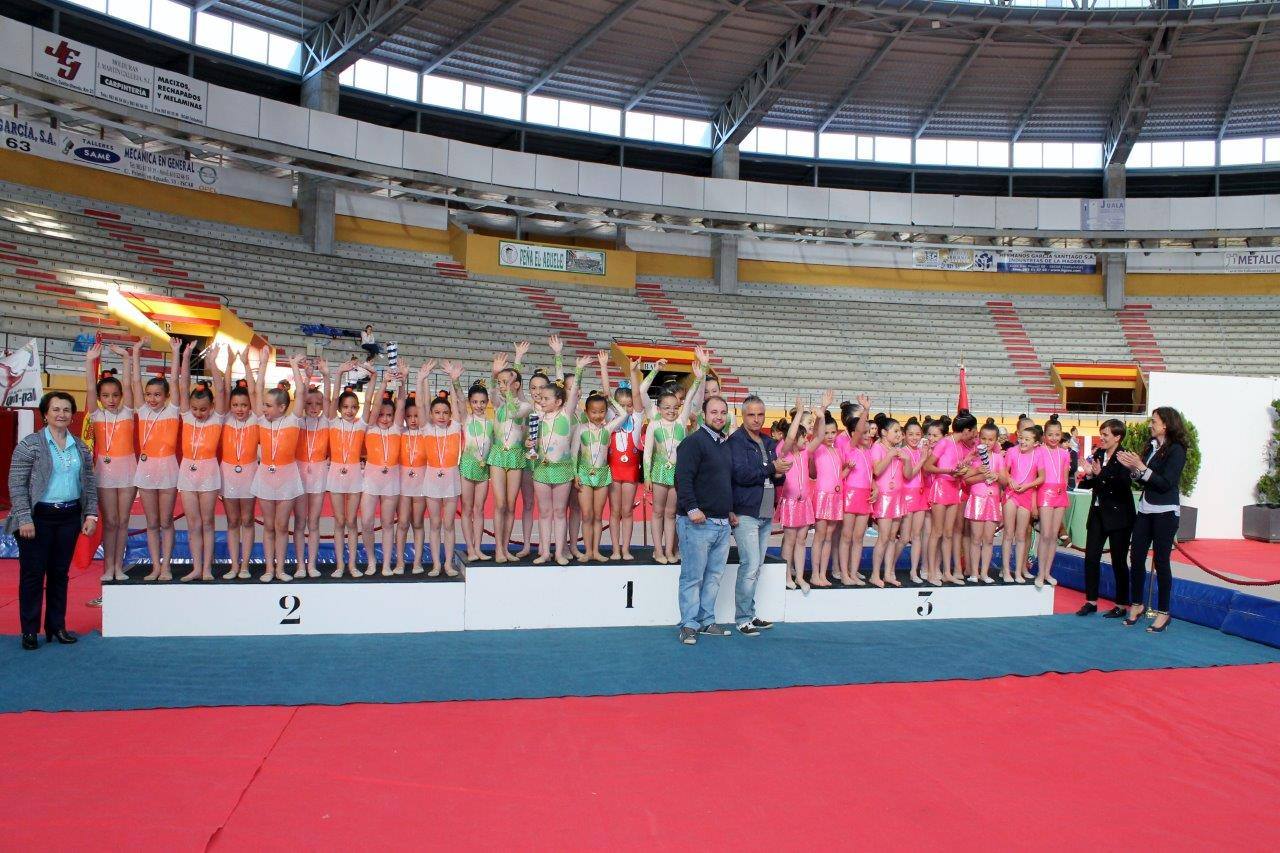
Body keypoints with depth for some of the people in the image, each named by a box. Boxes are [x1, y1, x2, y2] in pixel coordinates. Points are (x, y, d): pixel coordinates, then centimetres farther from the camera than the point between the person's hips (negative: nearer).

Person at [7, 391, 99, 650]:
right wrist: (24, 518, -14)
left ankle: (57, 626, 21)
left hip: (69, 518, 4)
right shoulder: (30, 444, -5)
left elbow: (90, 483, 13)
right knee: (33, 574, 2)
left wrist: (91, 514, 5)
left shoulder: (81, 447, 10)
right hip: (38, 518, -4)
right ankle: (30, 631, 10)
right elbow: (16, 484, -8)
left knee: (60, 574, 12)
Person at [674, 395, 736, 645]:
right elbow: (683, 478, -17)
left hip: (722, 523, 8)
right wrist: (692, 508, -24)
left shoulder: (726, 445, 18)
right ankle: (689, 625, 4)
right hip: (698, 522, -8)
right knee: (693, 577, -3)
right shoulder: (693, 442, -9)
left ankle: (706, 621, 21)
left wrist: (730, 510, 23)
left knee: (714, 576, 12)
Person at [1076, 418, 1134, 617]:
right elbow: (1088, 484, 10)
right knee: (1091, 557, 5)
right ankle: (1091, 601, 15)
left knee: (1119, 560, 4)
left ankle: (1122, 605, 16)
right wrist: (1089, 475, -11)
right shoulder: (1098, 454, 5)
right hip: (1098, 512, 6)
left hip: (1118, 515, -6)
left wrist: (1100, 474, -28)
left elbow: (1124, 487, -23)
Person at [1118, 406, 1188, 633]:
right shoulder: (1152, 447, 10)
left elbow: (1166, 483, -17)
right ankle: (1136, 605, 18)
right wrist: (1132, 467, -2)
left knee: (1161, 560, -1)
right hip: (1145, 509, 7)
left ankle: (1163, 612, 9)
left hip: (1165, 511, -6)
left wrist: (1140, 467, -19)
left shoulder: (1176, 450, -10)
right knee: (1136, 557, 5)